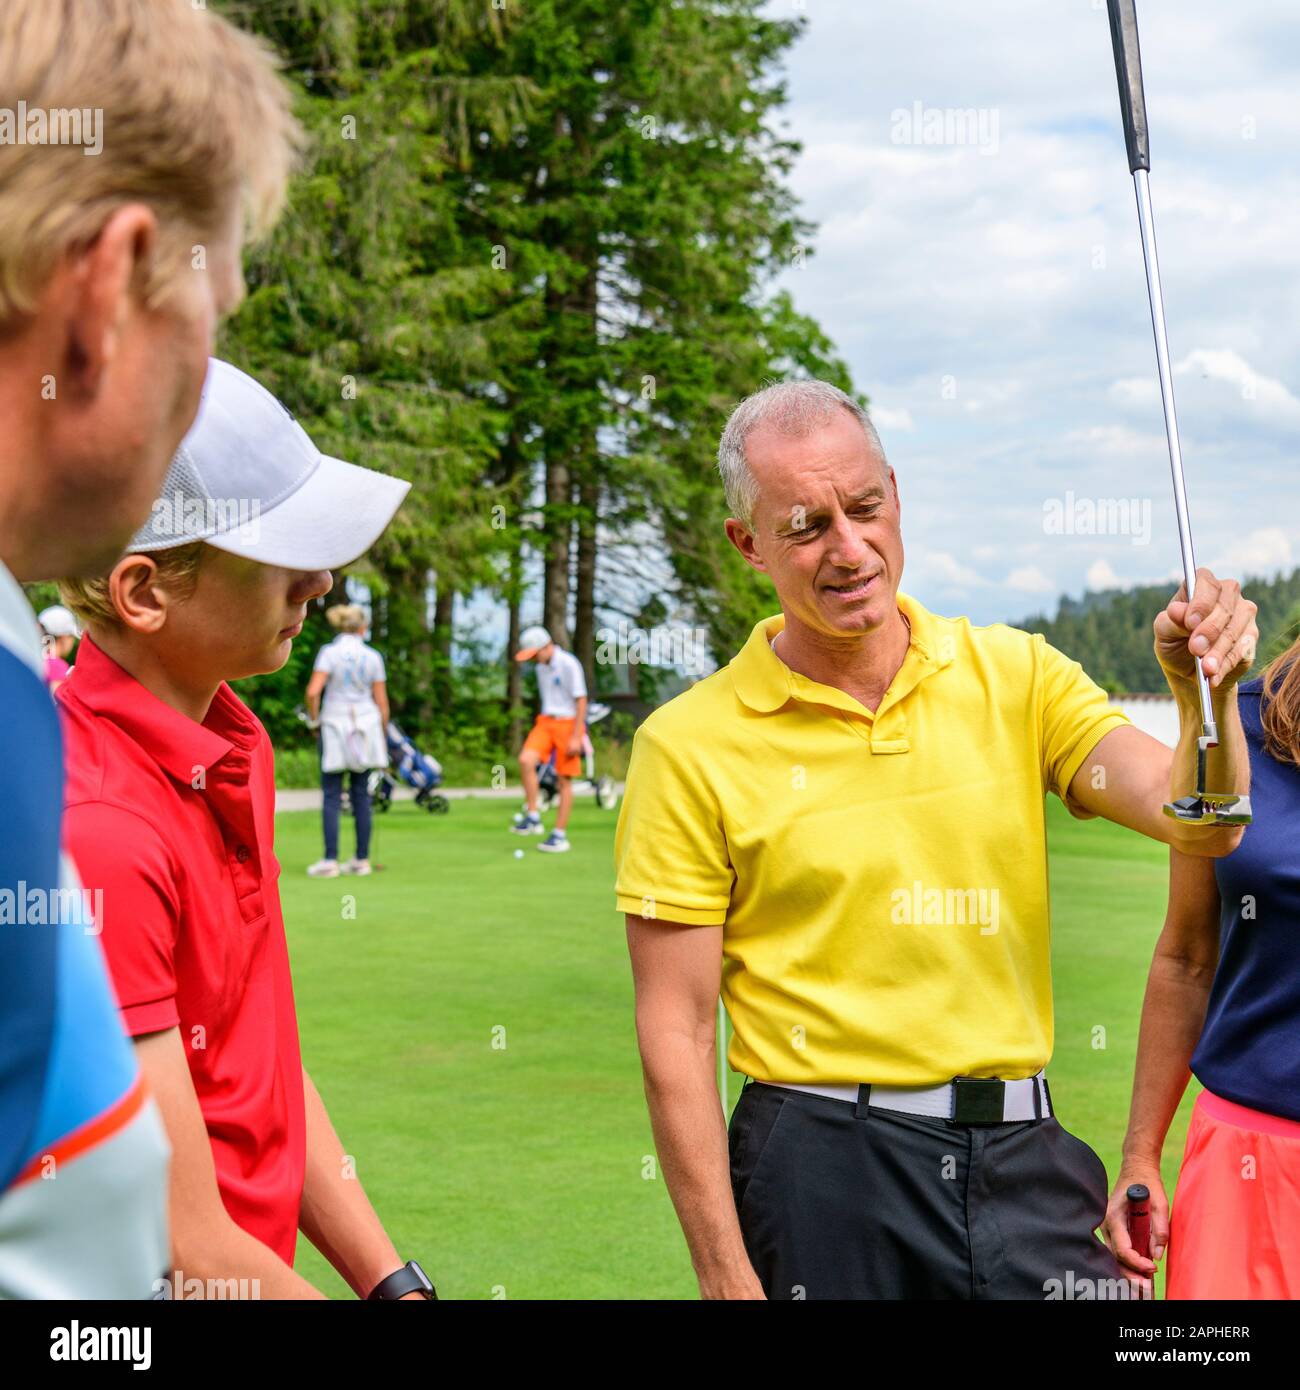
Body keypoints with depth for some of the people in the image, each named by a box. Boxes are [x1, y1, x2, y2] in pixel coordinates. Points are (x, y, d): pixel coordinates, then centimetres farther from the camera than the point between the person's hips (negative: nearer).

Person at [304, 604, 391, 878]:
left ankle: (330, 861, -4)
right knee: (361, 794, 9)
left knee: (332, 796, 1)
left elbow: (313, 691, -17)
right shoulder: (373, 657, 1)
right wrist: (383, 738, 13)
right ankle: (362, 859, 11)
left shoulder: (329, 652, -7)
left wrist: (313, 718, 1)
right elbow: (382, 701, 3)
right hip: (365, 723, 3)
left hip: (335, 725, -3)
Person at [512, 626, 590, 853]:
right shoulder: (541, 668, 11)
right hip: (545, 722, 6)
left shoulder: (569, 664, -12)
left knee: (564, 780, -2)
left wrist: (575, 737, -16)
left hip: (568, 723, -6)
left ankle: (560, 834, 6)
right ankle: (532, 817, -12)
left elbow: (581, 701, -12)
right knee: (526, 759, -19)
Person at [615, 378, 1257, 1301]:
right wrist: (726, 1275, -10)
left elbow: (1199, 823, -5)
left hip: (1024, 1156, 3)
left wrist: (1208, 696, -26)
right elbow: (675, 1031, -7)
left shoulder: (1015, 675, 4)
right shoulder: (689, 746, -6)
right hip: (825, 1173, -2)